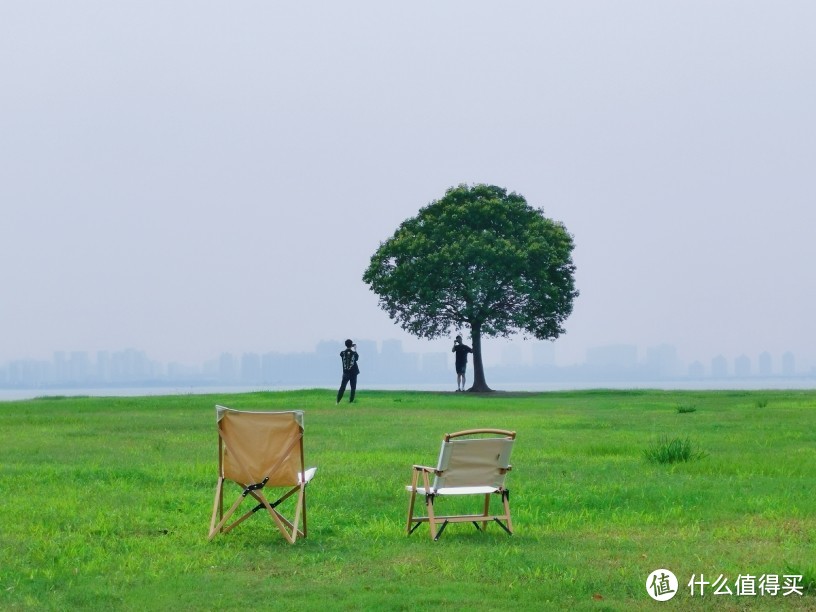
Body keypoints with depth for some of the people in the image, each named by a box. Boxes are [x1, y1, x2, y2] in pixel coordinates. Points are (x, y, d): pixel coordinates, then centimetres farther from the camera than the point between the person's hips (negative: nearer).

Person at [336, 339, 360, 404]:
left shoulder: (342, 353, -4)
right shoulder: (354, 353, -6)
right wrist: (355, 350, 28)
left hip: (345, 372, 1)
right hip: (353, 373, -1)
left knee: (342, 387, 3)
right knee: (353, 388, 6)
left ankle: (338, 401, -4)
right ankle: (351, 401, 2)